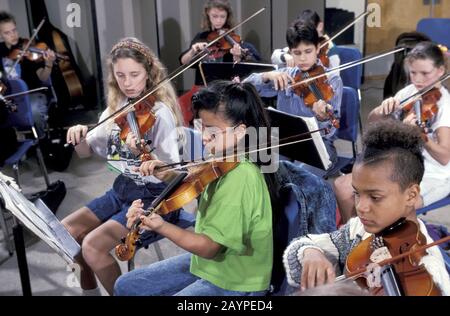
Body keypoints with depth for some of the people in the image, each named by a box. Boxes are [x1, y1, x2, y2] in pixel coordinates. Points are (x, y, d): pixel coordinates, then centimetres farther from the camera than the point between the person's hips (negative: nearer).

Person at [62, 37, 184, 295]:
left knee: (92, 246, -20)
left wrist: (142, 153, -40)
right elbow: (87, 151, 10)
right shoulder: (116, 107, 3)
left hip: (154, 196, -7)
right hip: (122, 188, 7)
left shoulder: (160, 113, -18)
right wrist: (79, 137, -13)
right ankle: (89, 288, 23)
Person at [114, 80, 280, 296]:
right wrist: (168, 175, -5)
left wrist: (160, 226, -37)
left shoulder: (240, 178, -29)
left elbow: (209, 247, -27)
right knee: (125, 286, 13)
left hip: (234, 283, -9)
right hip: (208, 261, 9)